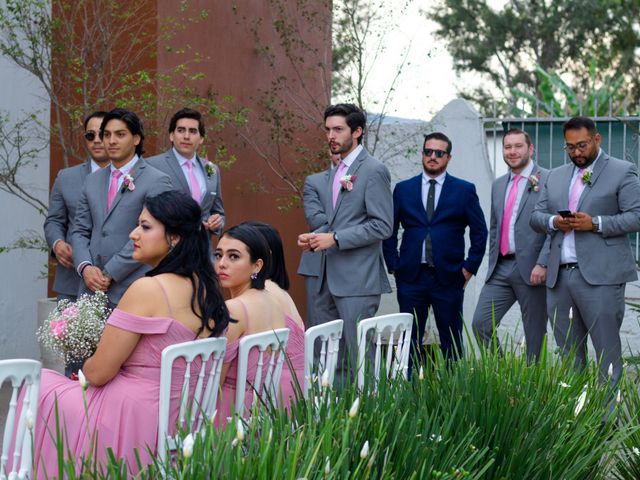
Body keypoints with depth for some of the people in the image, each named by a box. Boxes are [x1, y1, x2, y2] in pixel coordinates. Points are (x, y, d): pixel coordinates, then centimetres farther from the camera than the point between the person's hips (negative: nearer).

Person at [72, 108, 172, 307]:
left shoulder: (156, 182, -3)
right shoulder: (93, 181, 18)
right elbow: (80, 231, 17)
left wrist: (110, 273, -11)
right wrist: (85, 267, -2)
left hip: (132, 291, -5)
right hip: (91, 288, 5)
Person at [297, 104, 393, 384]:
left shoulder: (374, 171, -8)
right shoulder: (331, 174, 18)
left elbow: (382, 226, -14)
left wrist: (334, 238, -17)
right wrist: (314, 237, 4)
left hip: (357, 280, -8)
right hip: (329, 279, 8)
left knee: (359, 355, -5)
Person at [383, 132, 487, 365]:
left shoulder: (464, 190, 5)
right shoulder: (403, 189, 9)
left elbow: (480, 232, 6)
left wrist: (469, 267, -1)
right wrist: (393, 265, 3)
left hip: (449, 278, -1)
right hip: (410, 277, 1)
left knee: (451, 343, 4)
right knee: (409, 341, 2)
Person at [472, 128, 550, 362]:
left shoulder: (548, 180, -4)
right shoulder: (498, 185, 18)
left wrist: (543, 264, -18)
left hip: (533, 270, -6)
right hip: (501, 269, 6)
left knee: (535, 336, 1)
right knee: (481, 324, -4)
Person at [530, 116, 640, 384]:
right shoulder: (555, 176, 19)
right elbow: (536, 217, 17)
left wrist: (595, 223, -16)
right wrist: (553, 221, -5)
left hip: (600, 276, -6)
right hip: (559, 276, 6)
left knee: (607, 351, -4)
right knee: (568, 353, 9)